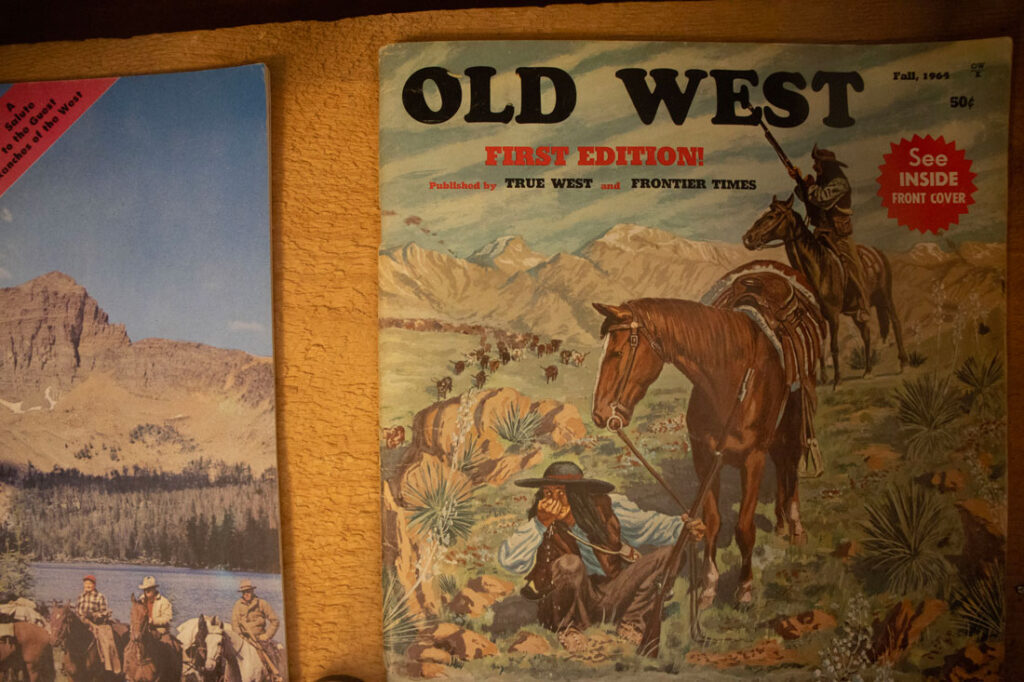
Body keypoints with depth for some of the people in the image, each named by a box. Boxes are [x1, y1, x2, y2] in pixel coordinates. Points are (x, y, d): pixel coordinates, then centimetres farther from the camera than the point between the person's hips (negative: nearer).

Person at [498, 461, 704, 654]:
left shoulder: (605, 509, -9)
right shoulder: (541, 526, -14)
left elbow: (648, 524, 5)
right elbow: (508, 560, -28)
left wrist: (683, 527, -10)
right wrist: (541, 523, -34)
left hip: (612, 599, 3)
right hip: (573, 604, -3)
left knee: (667, 552, -10)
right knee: (570, 564, -36)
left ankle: (630, 621, 1)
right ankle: (567, 628, -9)